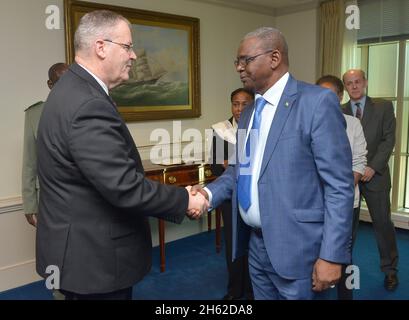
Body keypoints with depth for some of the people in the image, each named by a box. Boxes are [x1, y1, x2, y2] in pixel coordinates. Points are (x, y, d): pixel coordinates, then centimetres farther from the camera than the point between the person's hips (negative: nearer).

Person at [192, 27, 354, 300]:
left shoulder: (318, 102, -12)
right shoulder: (248, 113, 11)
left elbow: (340, 186, -15)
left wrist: (332, 255, -17)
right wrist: (210, 193, -5)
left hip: (294, 247, -7)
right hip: (255, 242, 7)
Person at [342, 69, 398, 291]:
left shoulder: (383, 107, 4)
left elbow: (388, 140, -2)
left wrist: (373, 167, -11)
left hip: (375, 175, -1)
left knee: (383, 223, 5)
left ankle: (390, 270, 21)